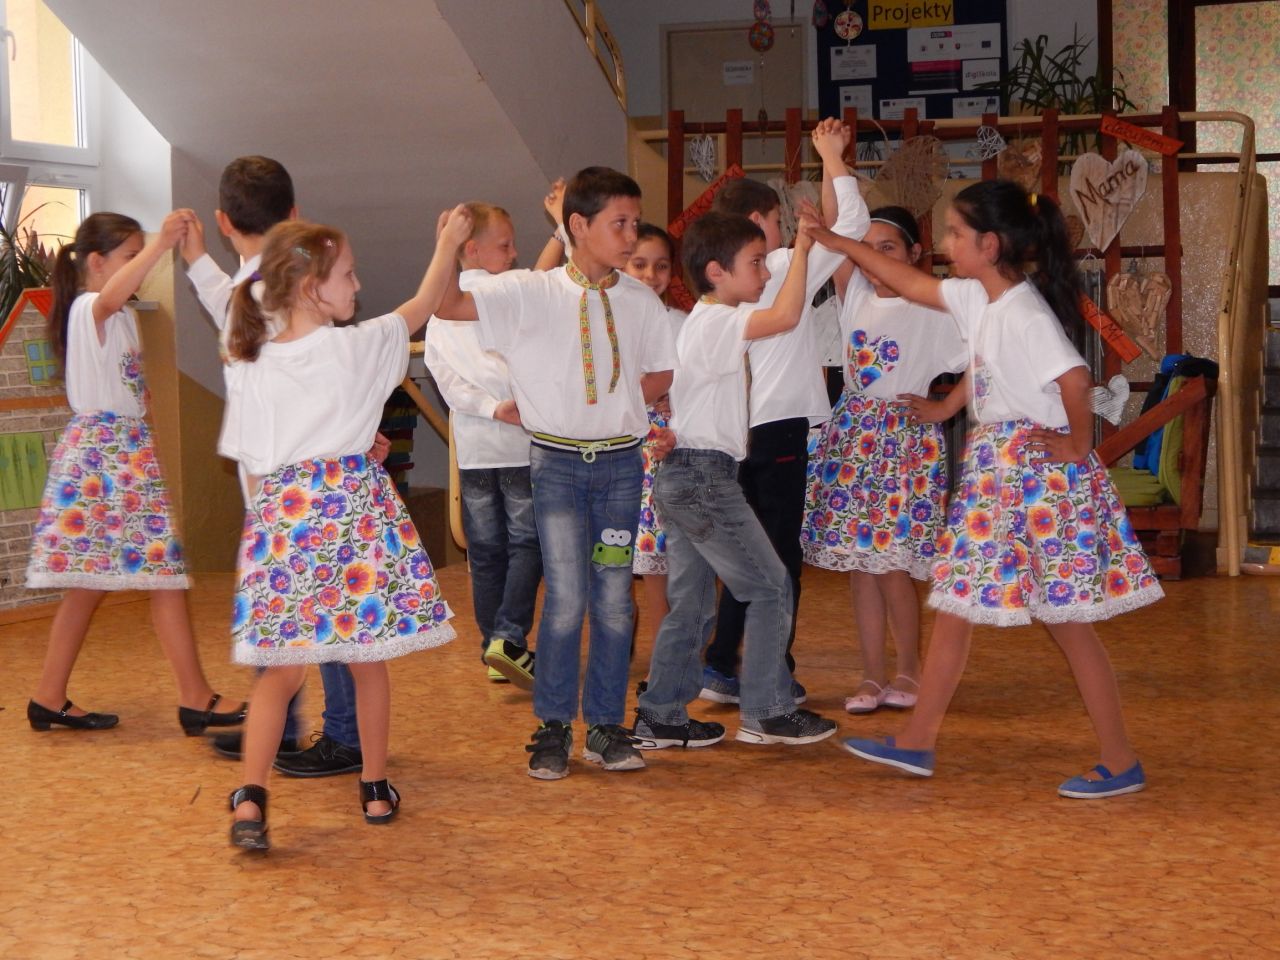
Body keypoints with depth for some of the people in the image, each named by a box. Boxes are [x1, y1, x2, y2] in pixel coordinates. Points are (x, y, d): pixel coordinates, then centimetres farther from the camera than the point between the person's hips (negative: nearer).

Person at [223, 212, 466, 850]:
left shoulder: (248, 364, 4)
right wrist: (448, 243, 26)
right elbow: (423, 305, 11)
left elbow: (248, 460, 8)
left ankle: (250, 796, -11)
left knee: (282, 667, 6)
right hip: (354, 506, -2)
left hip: (279, 511, 2)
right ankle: (376, 789, 23)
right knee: (368, 658, 13)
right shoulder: (358, 347, -4)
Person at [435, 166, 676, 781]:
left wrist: (619, 409, 4)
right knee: (566, 597, -8)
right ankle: (553, 728, 8)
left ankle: (606, 726, 16)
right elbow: (447, 306, -11)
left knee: (614, 597, 4)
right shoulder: (529, 294, -4)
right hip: (557, 462, -3)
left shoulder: (641, 302, 5)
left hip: (621, 461, 3)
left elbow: (662, 374, 16)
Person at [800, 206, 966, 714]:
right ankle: (872, 676, 13)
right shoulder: (856, 293, 7)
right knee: (858, 561, 5)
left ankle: (909, 669, 15)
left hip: (904, 439, -5)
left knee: (891, 565, -5)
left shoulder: (933, 311, -6)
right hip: (851, 434, 5)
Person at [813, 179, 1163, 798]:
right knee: (954, 607, 13)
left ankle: (1122, 763, 7)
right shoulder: (979, 300, 7)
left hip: (1039, 471, -10)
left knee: (1067, 621, -3)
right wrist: (840, 244, 23)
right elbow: (912, 284, 21)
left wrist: (1078, 446, -19)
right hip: (993, 471, 10)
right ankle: (917, 742, 22)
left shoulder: (1025, 314, -20)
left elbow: (1075, 378, -33)